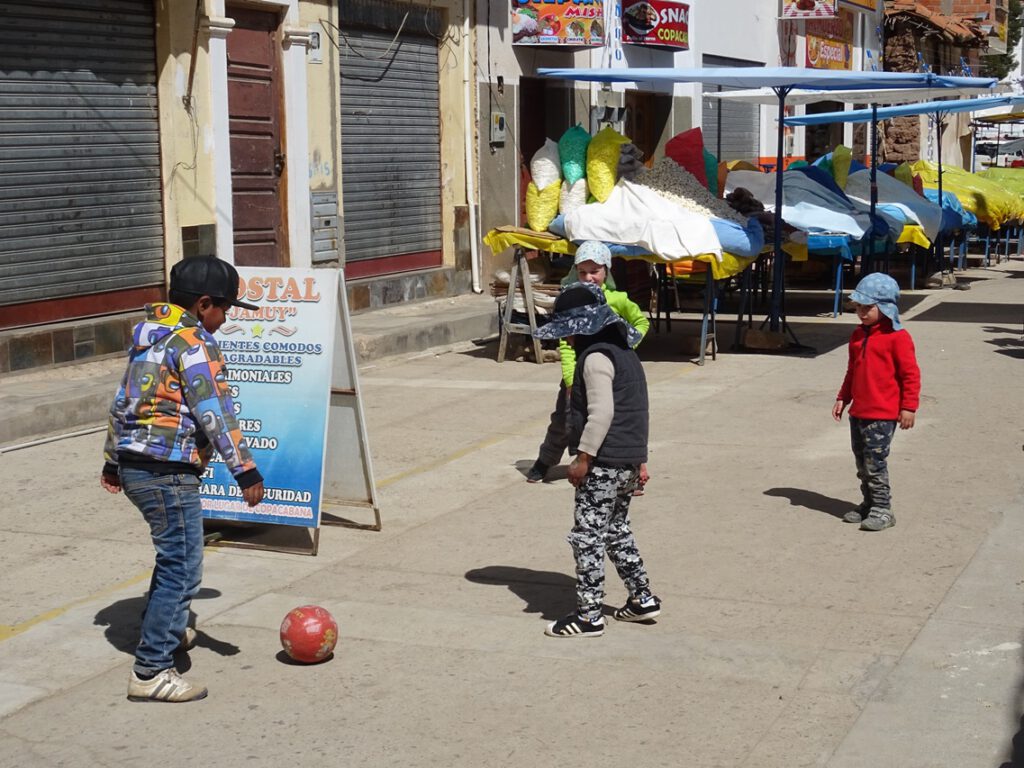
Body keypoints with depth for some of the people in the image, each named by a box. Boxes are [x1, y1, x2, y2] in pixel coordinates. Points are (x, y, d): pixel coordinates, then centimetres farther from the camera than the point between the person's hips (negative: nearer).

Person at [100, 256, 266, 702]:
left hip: (132, 466, 10)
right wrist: (244, 470, -21)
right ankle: (151, 672, -4)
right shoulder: (193, 343, -13)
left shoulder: (148, 336, 16)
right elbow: (215, 413, -21)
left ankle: (167, 630, 44)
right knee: (182, 567, -5)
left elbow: (122, 401, 22)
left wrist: (112, 461, 30)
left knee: (176, 552, 28)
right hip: (168, 473, -10)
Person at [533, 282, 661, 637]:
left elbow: (602, 412, -24)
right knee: (617, 531, 21)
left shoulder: (595, 357, -15)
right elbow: (638, 410, 20)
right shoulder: (624, 352, 16)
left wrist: (584, 457, -20)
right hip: (628, 461, 10)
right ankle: (642, 598, 27)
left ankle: (589, 615, -1)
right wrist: (640, 458, 23)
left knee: (588, 537, -4)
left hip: (603, 463, -10)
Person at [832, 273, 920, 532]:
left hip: (883, 414, -8)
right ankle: (869, 504, 24)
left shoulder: (897, 337, -11)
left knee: (875, 461, -10)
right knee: (862, 460, 13)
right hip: (858, 411, 8)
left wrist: (908, 407, -13)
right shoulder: (858, 336, 12)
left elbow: (911, 374, -11)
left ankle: (882, 510, -2)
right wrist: (843, 398, 18)